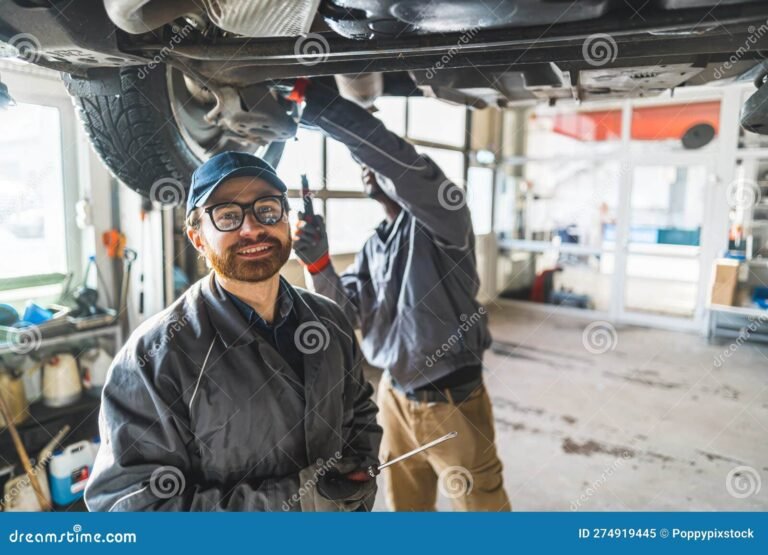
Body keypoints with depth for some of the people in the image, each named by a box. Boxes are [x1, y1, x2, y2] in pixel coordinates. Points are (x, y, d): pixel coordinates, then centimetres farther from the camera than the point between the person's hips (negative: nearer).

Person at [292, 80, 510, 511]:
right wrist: (318, 265, -16)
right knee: (405, 503, 22)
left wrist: (315, 99, -27)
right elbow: (349, 313, 1)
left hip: (452, 401, -6)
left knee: (483, 504, 10)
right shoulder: (373, 245, 10)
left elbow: (394, 157, -30)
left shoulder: (440, 218, -12)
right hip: (396, 398, 7)